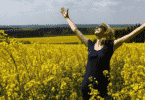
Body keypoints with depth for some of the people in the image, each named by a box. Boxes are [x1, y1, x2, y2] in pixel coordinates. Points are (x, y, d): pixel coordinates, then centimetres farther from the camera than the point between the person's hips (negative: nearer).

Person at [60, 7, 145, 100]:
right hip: (87, 85, 4)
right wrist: (67, 17, 27)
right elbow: (75, 30, 20)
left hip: (101, 86, -3)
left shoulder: (110, 46, 0)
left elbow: (130, 35, -3)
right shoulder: (90, 45, 9)